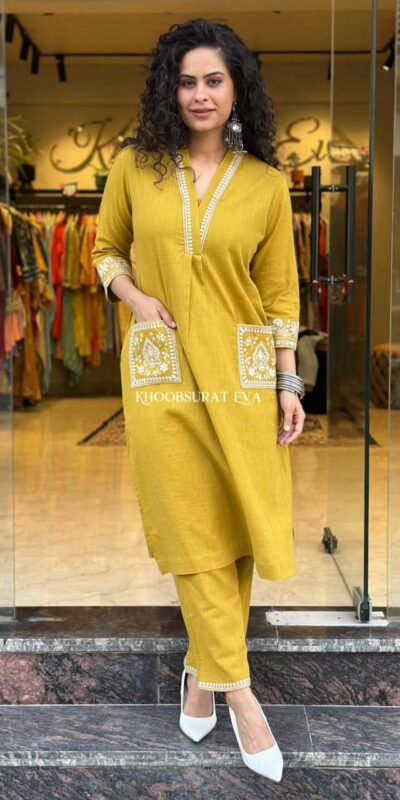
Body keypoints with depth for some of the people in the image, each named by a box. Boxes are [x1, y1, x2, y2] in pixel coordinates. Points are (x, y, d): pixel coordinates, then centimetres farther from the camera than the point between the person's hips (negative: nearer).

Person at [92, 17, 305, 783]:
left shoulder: (267, 183, 1)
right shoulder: (135, 166, 1)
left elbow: (280, 291, 4)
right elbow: (105, 247, 14)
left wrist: (289, 383, 1)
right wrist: (137, 299, -6)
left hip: (241, 373, 1)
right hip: (163, 372, 0)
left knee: (236, 528, 6)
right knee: (193, 532, 3)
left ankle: (202, 666, 28)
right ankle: (237, 690, 14)